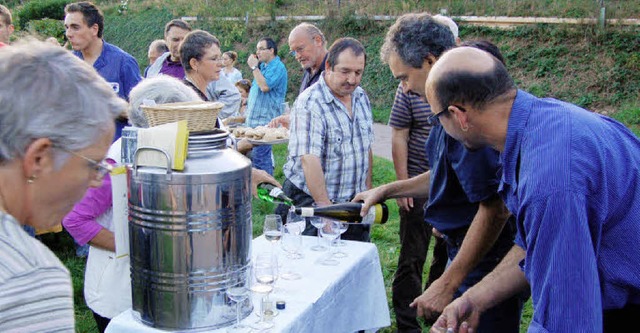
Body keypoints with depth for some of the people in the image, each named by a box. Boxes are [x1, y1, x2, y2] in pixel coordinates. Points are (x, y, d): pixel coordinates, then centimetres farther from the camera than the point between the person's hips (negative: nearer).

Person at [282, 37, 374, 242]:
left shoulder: (361, 97, 7)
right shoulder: (309, 104, -18)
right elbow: (310, 160, -25)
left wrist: (368, 191, 14)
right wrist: (326, 207, -26)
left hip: (354, 201, 7)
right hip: (311, 200, -6)